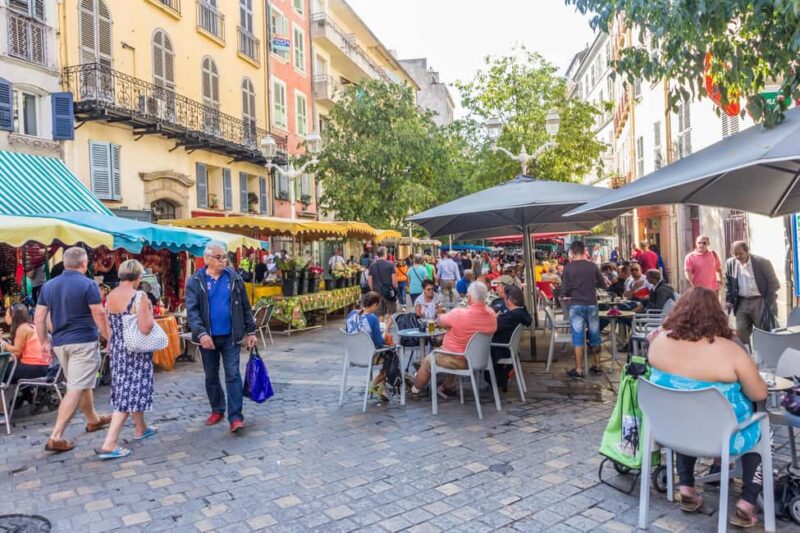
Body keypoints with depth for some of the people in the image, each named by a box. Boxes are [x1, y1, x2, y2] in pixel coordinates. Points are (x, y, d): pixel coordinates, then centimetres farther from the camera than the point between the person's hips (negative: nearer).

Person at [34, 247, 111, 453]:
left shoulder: (49, 285, 8)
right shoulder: (88, 284, -11)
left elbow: (39, 317, 9)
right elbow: (99, 315, -13)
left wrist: (44, 341, 18)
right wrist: (110, 338, -2)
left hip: (60, 343, 7)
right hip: (84, 342, -7)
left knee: (82, 384, 21)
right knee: (76, 389, -5)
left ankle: (93, 420, 36)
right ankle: (56, 437, -8)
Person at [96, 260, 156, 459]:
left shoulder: (109, 297, 4)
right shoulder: (139, 296, -19)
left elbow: (108, 326, 13)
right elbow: (145, 328, -26)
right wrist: (151, 317, -6)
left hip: (117, 350, 8)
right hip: (136, 351, -8)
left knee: (125, 390, 20)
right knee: (131, 393, -3)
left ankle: (141, 428, 38)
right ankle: (109, 444, -7)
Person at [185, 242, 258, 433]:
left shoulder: (234, 278, 1)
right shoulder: (195, 281, -4)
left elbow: (245, 307, 5)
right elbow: (192, 310, -11)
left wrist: (250, 331, 4)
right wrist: (201, 333, -24)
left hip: (230, 336, 0)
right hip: (208, 337, 0)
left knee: (233, 375, -4)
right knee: (211, 376, 14)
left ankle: (235, 417, -2)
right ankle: (217, 410, 31)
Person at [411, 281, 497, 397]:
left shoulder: (459, 313, -29)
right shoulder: (491, 314, -12)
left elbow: (438, 322, -11)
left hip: (457, 360, -6)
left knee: (426, 362, 19)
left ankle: (415, 390, 41)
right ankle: (447, 387, 40)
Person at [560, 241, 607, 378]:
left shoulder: (568, 268, -6)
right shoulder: (592, 266, 0)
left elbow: (564, 291, -5)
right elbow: (603, 285, 10)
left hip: (576, 305, -2)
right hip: (592, 304, 2)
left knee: (578, 337, 0)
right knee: (594, 335, 14)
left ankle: (578, 370, 2)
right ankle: (597, 366, 24)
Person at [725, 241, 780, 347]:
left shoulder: (762, 262, -12)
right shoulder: (730, 264, 0)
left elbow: (773, 283, -7)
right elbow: (728, 284, 13)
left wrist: (769, 303, -11)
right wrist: (729, 300, 4)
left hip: (760, 302, -3)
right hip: (741, 302, 3)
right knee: (741, 332, 0)